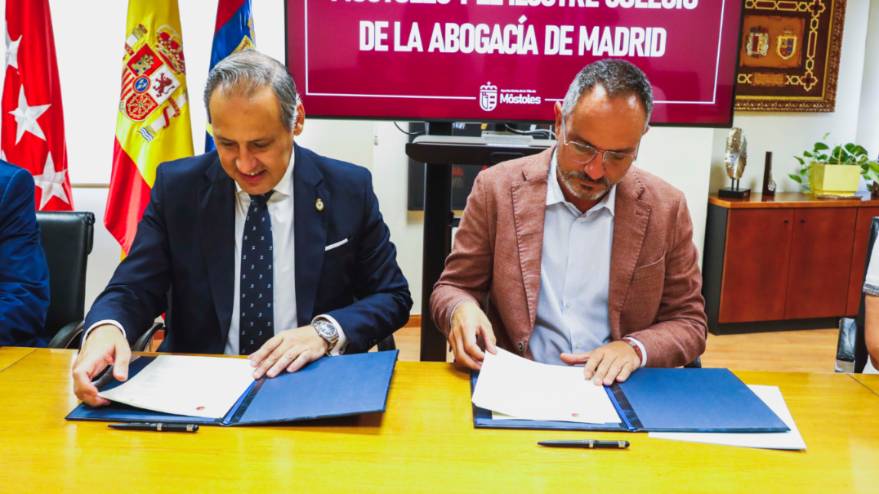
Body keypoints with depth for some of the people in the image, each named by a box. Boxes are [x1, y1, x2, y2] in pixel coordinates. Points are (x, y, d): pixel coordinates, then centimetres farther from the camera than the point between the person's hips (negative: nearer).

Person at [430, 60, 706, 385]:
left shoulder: (666, 209, -1)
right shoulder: (498, 189, -4)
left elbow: (689, 323, 5)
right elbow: (452, 289, 3)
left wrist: (635, 348, -14)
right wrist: (462, 309, -19)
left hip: (616, 389, 0)